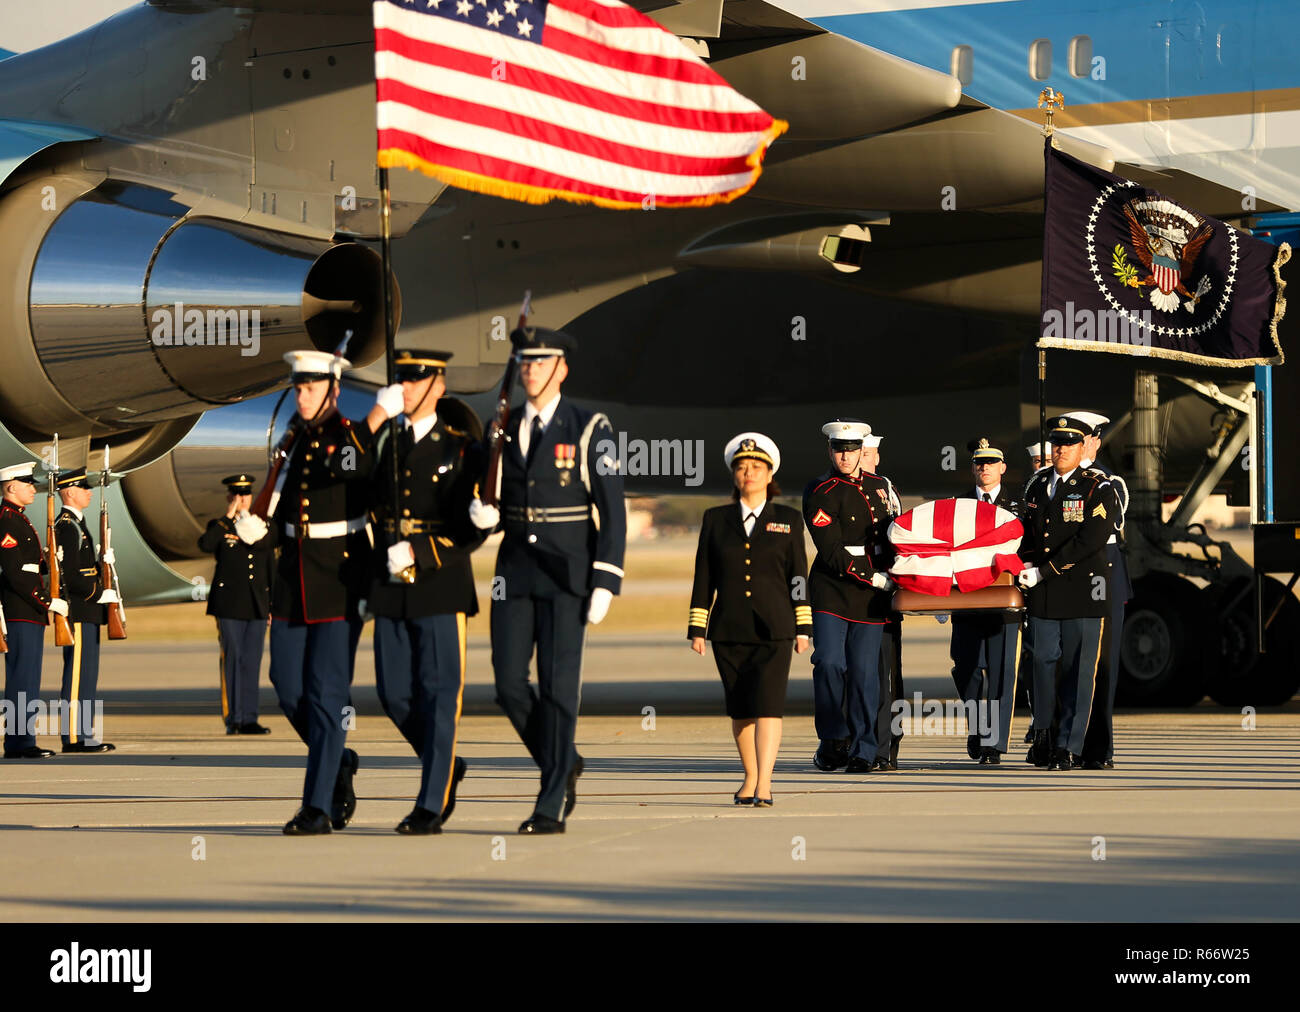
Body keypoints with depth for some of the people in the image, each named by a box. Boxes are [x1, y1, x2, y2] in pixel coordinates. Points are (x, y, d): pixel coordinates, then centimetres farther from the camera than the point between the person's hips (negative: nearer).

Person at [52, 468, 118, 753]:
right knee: (78, 672, -10)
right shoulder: (66, 526, -14)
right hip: (78, 612, -11)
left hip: (87, 612, 11)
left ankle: (84, 734, 15)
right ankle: (73, 736, -9)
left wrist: (102, 591, 13)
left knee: (87, 673, 12)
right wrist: (100, 594, -16)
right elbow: (68, 574, -21)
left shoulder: (76, 524, 19)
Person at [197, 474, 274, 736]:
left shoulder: (262, 529, 15)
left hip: (257, 606, 3)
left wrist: (273, 605, 11)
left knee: (251, 663, 2)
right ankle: (233, 719, -1)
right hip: (229, 605, -3)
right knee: (232, 660, -4)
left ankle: (249, 719, 4)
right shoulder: (218, 526, 5)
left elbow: (271, 569, 17)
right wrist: (229, 517, -14)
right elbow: (205, 545, -19)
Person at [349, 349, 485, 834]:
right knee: (395, 695, 6)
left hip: (441, 589, -5)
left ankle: (431, 805, -1)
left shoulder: (460, 448, -1)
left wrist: (420, 553, -16)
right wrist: (374, 420, -12)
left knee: (438, 695, -3)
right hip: (390, 591, 5)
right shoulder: (383, 442, 12)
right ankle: (446, 766, 28)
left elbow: (474, 527, -6)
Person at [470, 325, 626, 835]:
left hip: (568, 576, -5)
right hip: (515, 573, 5)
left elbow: (611, 512, -7)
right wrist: (483, 513, -9)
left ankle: (551, 807, -5)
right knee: (510, 684, -2)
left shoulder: (590, 429, -5)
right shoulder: (504, 429, 10)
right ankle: (564, 765, 22)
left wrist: (606, 584, -14)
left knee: (558, 686, -9)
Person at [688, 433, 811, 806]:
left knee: (768, 705, -14)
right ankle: (750, 778, 22)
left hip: (773, 630, -2)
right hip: (729, 631, 2)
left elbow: (798, 576, 5)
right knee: (740, 709, 8)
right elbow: (704, 577, 7)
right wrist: (697, 629, 3)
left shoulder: (788, 520, 6)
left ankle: (764, 783, -21)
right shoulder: (716, 520, 8)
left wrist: (803, 628, 1)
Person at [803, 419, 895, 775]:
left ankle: (862, 750, 5)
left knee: (864, 672, -1)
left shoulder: (878, 487, 14)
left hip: (870, 598, 4)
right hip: (831, 590, -4)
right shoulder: (820, 492, -4)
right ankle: (832, 741, 3)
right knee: (829, 662, -15)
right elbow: (832, 551, -13)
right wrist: (877, 579, -15)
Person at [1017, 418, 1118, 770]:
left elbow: (1090, 540, -15)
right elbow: (1027, 527, 25)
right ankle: (1043, 734, 22)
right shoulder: (1038, 484, 13)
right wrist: (1027, 563, 5)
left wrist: (1044, 571, -16)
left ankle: (1068, 747, 2)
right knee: (1043, 661, 8)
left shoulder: (1098, 488, -5)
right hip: (1043, 595, 5)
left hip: (1082, 590, -5)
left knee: (1078, 669, -2)